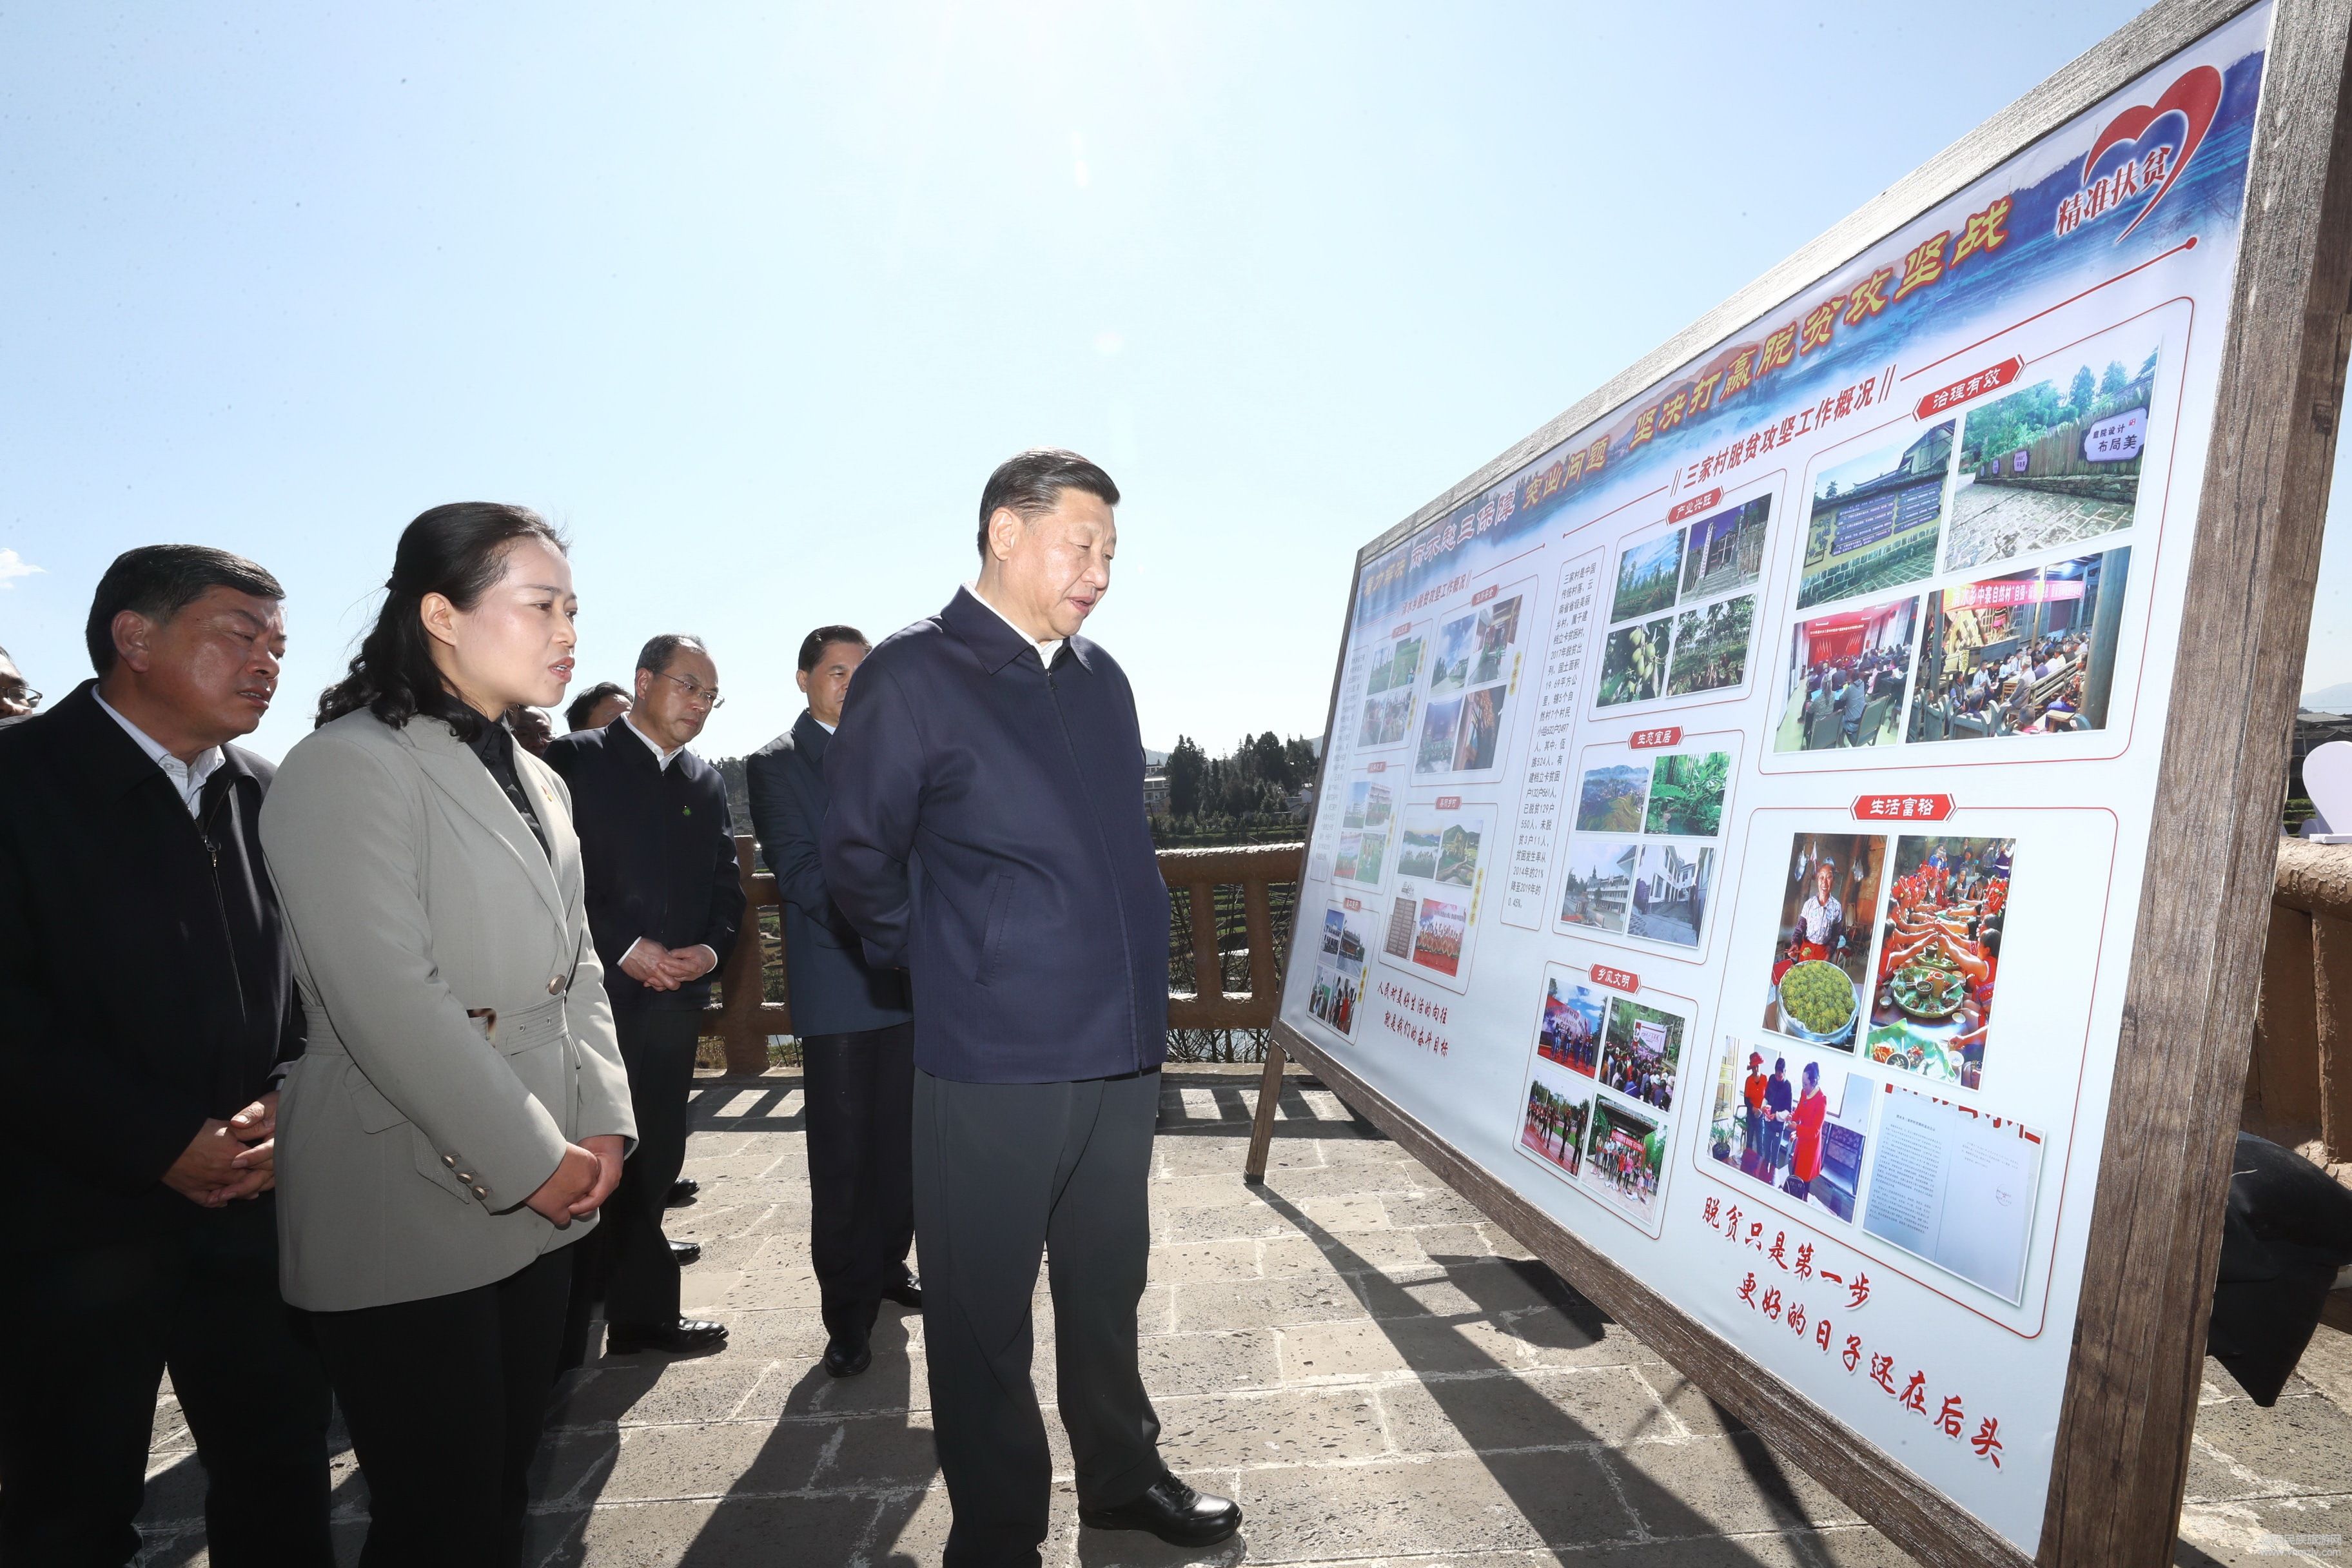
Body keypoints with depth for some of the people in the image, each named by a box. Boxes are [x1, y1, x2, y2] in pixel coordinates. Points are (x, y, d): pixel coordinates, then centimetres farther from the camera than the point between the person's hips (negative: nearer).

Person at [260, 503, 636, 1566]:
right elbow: (388, 1003, -20)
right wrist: (532, 1162, -15)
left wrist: (603, 1122, 1)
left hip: (543, 1201, 7)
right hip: (412, 1214, -7)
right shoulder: (347, 768, -13)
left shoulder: (536, 783, 13)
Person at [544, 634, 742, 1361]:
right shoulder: (574, 760, -1)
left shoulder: (706, 783, 16)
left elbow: (727, 887, 15)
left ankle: (642, 1312, 27)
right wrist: (626, 948, -14)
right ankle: (563, 1336, 13)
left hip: (674, 1002, 5)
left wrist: (711, 949, -4)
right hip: (593, 995, -5)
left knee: (653, 1164, 13)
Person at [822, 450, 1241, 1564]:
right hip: (993, 1061, -5)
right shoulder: (912, 676, -9)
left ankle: (1120, 1475, 42)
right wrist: (945, 970, 5)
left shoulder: (1102, 679, 9)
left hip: (1122, 1045, 6)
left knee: (1107, 1284, 21)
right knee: (985, 1313, 10)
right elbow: (856, 857, -3)